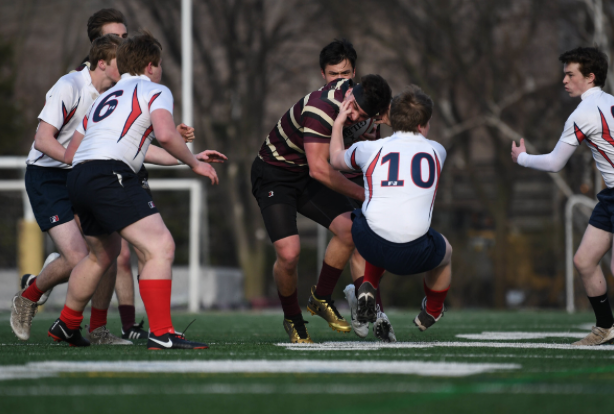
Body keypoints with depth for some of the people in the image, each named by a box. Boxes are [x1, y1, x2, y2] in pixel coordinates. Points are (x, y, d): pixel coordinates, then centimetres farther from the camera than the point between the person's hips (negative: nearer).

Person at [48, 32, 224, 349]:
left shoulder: (105, 98, 28)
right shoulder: (155, 91, 6)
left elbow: (70, 153, 31)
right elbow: (165, 134, -16)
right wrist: (193, 163, -1)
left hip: (78, 179, 9)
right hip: (110, 177, -9)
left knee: (103, 254, 30)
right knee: (160, 247, -12)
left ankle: (66, 325, 43)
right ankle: (161, 334, -21)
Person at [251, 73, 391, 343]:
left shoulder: (346, 87, -7)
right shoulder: (321, 110, -33)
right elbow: (319, 170, -33)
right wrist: (362, 195, -25)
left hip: (307, 177, 7)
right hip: (274, 176, -7)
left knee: (349, 229, -13)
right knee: (288, 253, -21)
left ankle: (321, 299, 8)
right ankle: (292, 319, 7)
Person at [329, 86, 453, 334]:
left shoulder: (369, 149, 10)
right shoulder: (437, 151, 12)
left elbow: (336, 160, 32)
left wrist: (338, 123, 47)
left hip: (369, 244, 1)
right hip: (413, 256, -1)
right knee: (445, 254, 34)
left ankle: (368, 288, 21)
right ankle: (431, 314, 53)